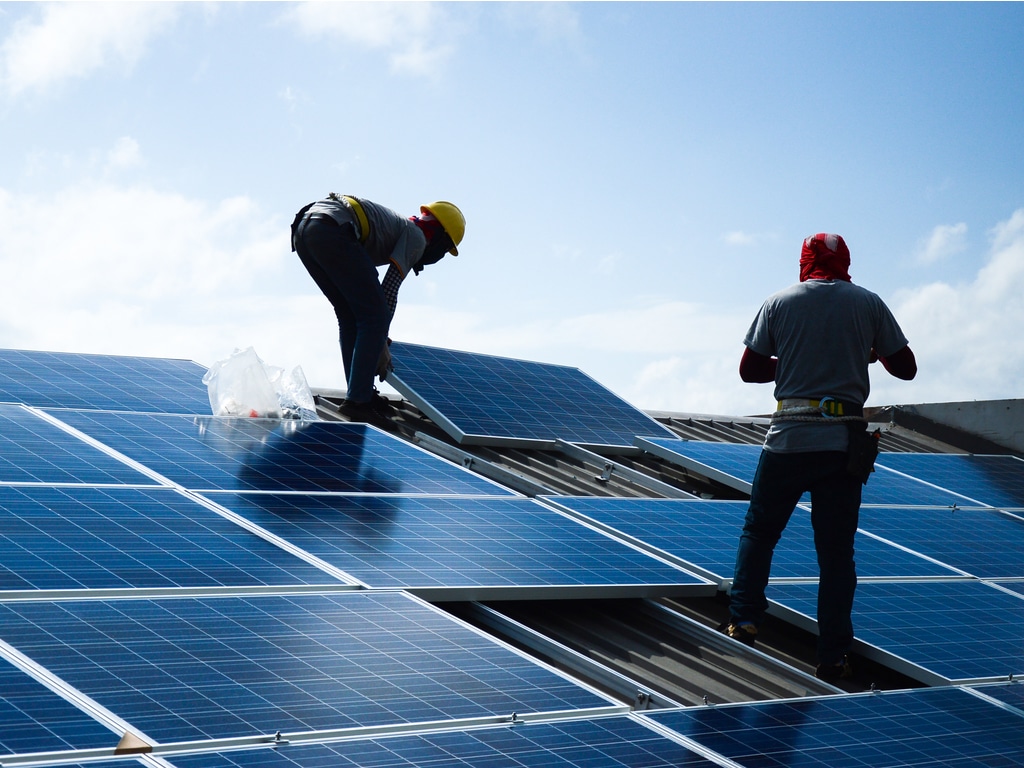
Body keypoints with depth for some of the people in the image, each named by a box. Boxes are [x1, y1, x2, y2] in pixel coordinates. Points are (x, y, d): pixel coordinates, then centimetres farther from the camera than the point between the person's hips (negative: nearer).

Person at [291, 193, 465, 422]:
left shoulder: (396, 226, 35)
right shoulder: (417, 237, 11)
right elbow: (390, 289, 2)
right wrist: (382, 345, 9)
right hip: (332, 232, -9)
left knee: (350, 316, 19)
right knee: (375, 317, -2)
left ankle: (361, 393, 19)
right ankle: (357, 400, -4)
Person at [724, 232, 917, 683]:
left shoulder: (779, 303, 3)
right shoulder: (868, 304, 4)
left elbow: (749, 370, 4)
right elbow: (906, 368, 8)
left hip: (789, 438, 0)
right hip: (844, 441, 1)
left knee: (759, 531, 16)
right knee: (836, 551, 4)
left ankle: (743, 620, 8)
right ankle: (832, 658, 6)